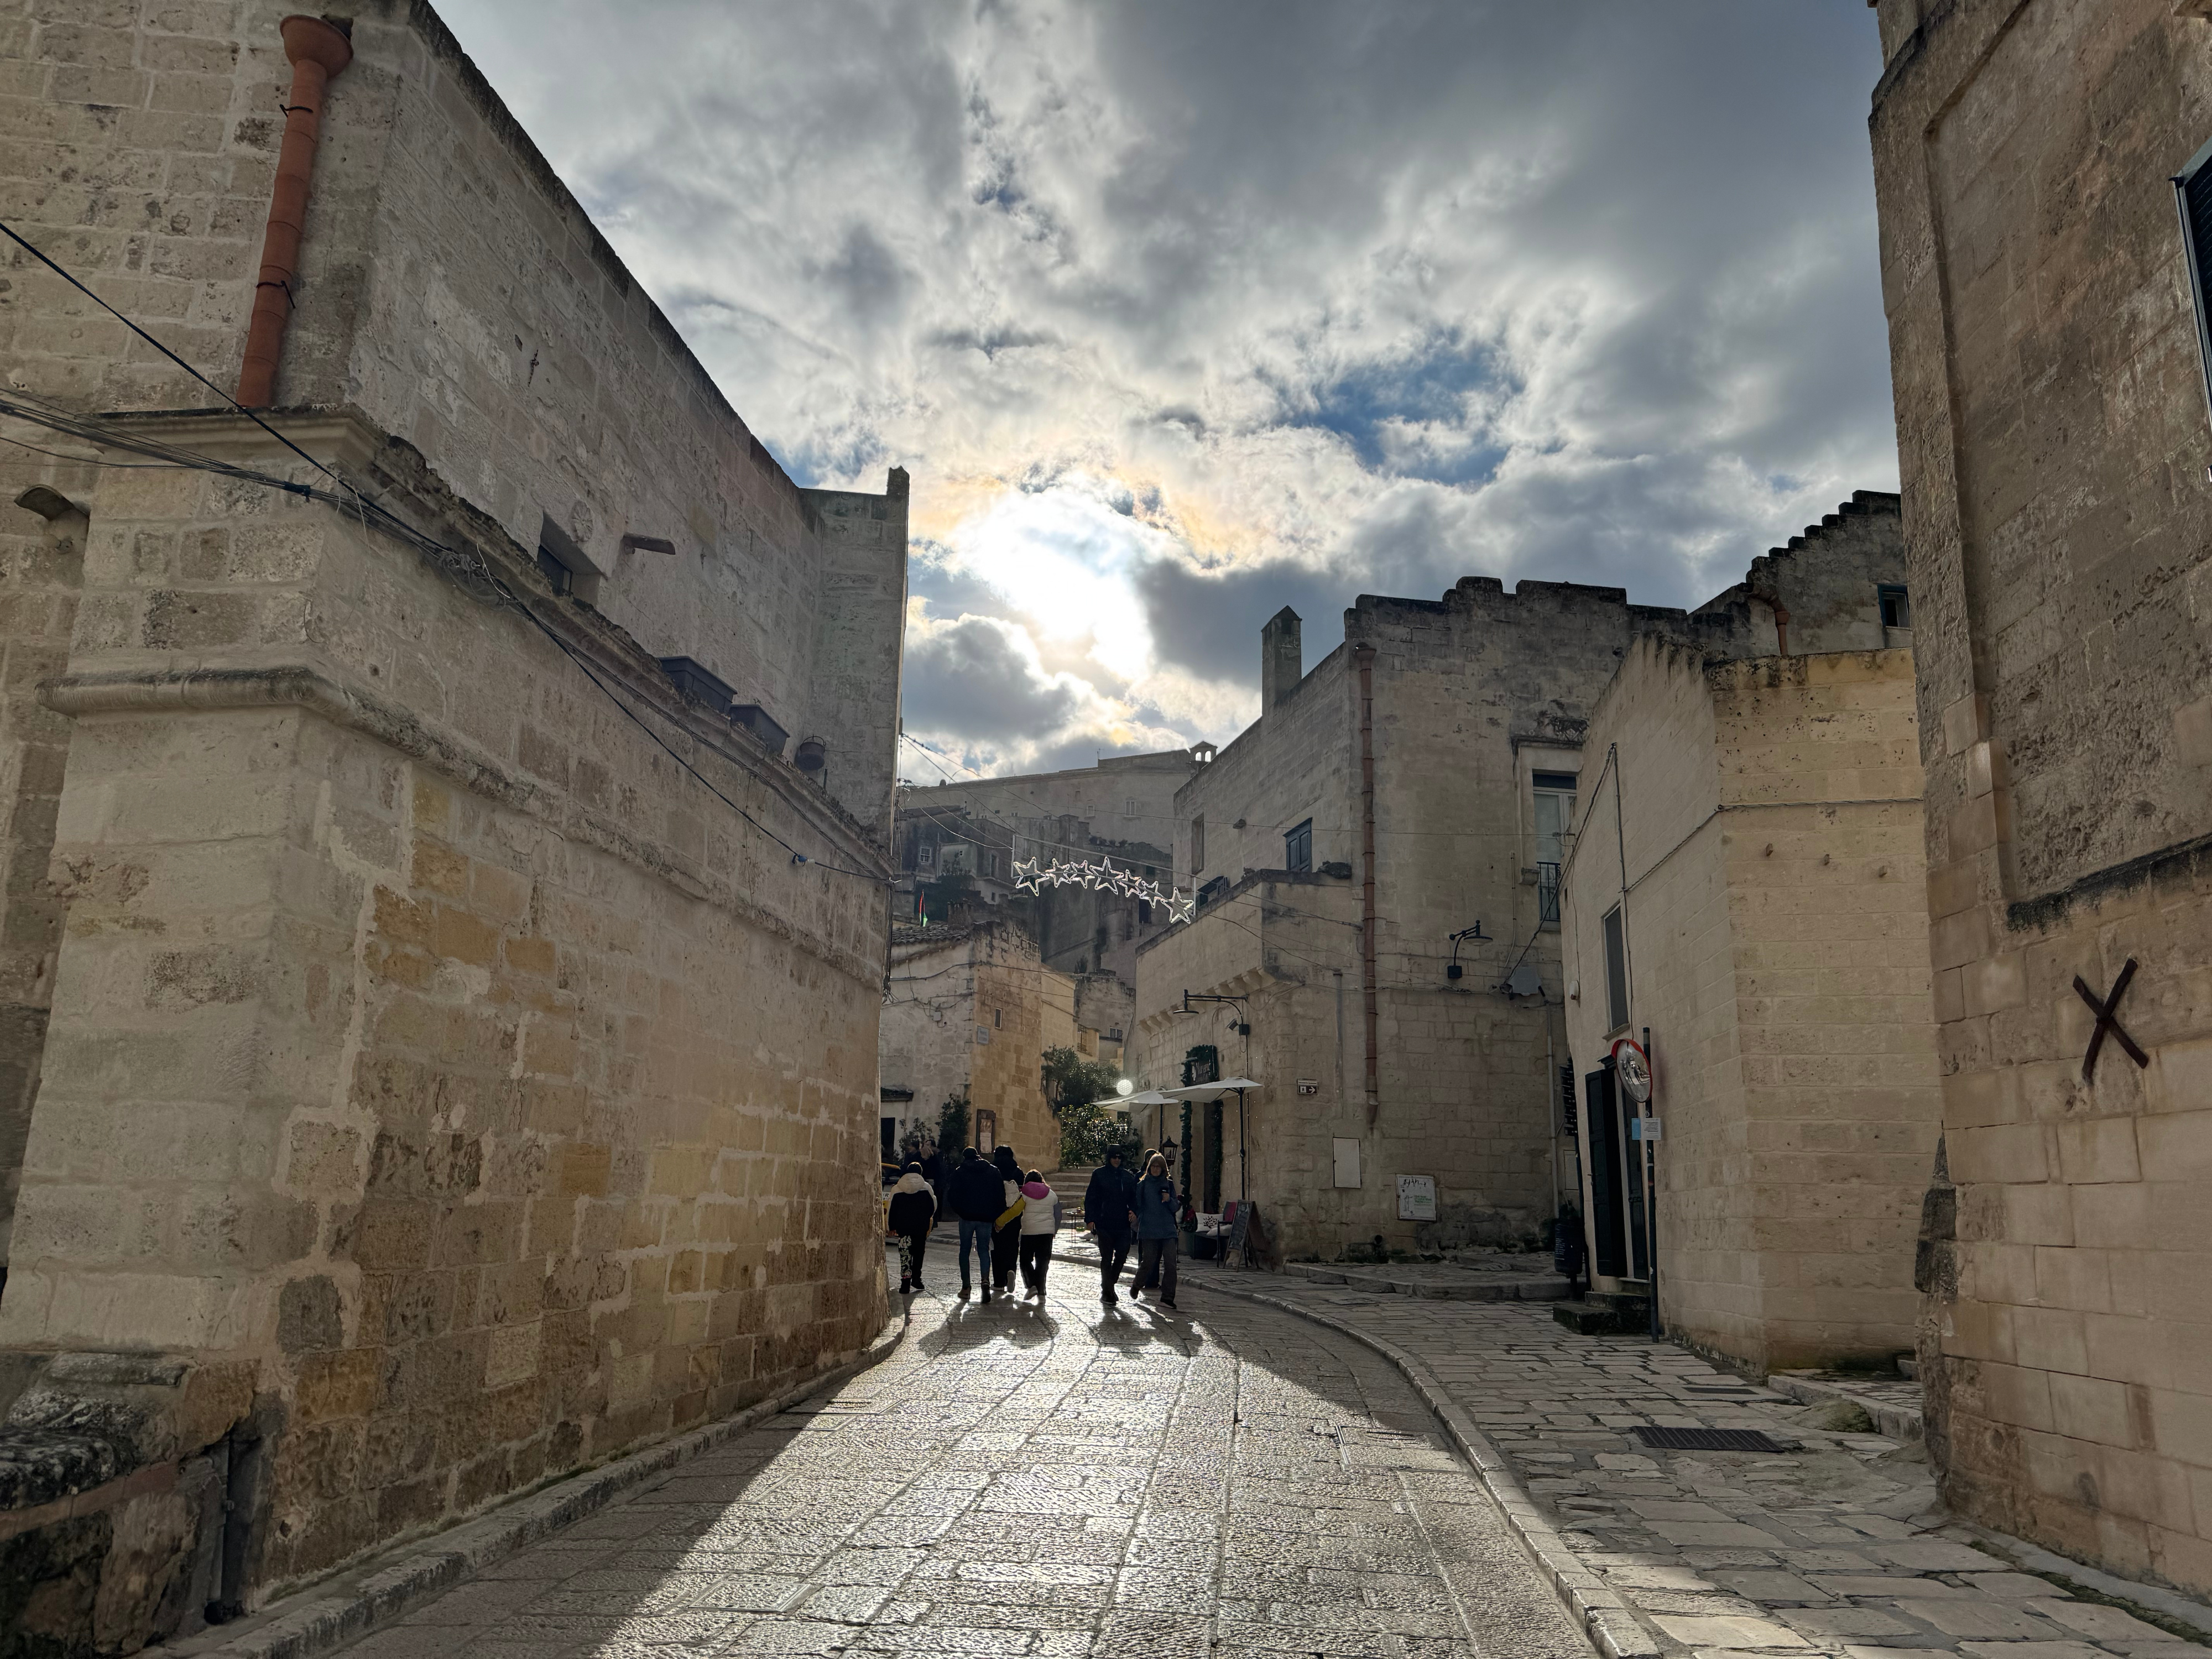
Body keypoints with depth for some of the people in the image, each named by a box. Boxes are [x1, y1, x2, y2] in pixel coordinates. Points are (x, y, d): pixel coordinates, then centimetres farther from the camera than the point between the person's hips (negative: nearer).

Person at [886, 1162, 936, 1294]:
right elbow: (933, 1207, 4)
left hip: (903, 1228, 0)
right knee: (918, 1252, 16)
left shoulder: (897, 1189, 0)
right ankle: (916, 1279, 18)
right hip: (921, 1228, 0)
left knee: (905, 1254, 0)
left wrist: (892, 1227, 8)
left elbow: (892, 1210, 1)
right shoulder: (926, 1187, -1)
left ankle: (905, 1284, -9)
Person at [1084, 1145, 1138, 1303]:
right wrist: (1090, 1219, -9)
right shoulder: (1099, 1174, 1)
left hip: (1123, 1224, 3)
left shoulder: (1128, 1176, 12)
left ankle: (1109, 1285, 19)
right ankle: (1107, 1291, 11)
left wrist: (1134, 1212, -3)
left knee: (1122, 1255, -1)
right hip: (1104, 1223, -3)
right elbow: (1090, 1198, 0)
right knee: (1107, 1258, 1)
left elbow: (1134, 1197, 16)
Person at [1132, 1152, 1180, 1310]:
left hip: (1168, 1230, 2)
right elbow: (1138, 1206, 10)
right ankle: (1137, 1285, 26)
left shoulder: (1168, 1184, 11)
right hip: (1148, 1230, -2)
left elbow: (1176, 1208, 11)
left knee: (1170, 1263, -8)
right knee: (1148, 1262, -2)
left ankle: (1167, 1297, -4)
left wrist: (1170, 1200, -8)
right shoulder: (1143, 1184, 6)